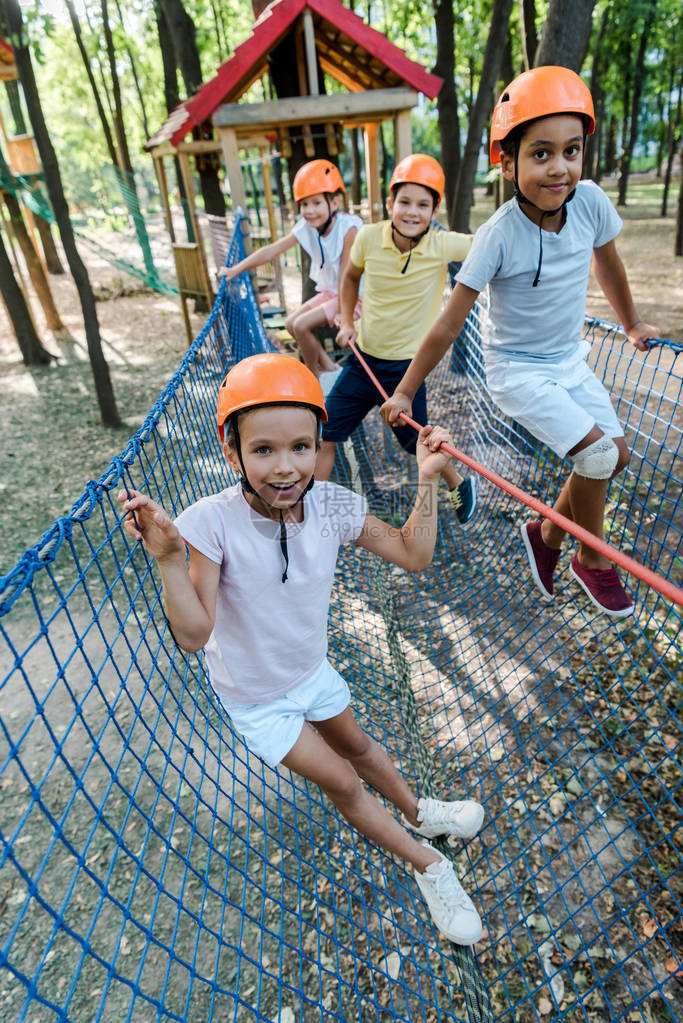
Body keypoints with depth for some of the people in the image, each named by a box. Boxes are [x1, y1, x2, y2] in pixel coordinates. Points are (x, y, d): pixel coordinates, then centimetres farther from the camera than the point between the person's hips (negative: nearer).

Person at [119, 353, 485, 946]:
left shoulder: (332, 506, -22)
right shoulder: (211, 524, -33)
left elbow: (414, 556, -13)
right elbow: (193, 636, -30)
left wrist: (427, 478, -20)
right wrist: (169, 559, -44)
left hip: (313, 670, 4)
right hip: (256, 699, -3)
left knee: (356, 745, 28)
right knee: (342, 783, 9)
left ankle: (418, 813, 57)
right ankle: (428, 866, 35)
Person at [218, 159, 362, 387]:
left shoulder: (348, 227, -22)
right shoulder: (306, 227, -3)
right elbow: (271, 250, -4)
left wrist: (342, 310, -22)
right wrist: (236, 269, -7)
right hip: (329, 292, 8)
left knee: (302, 325, -17)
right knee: (291, 323, 2)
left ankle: (315, 376, 5)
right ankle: (329, 367, 10)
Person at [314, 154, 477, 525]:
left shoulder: (443, 246, -14)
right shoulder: (369, 237, -7)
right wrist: (347, 322, 5)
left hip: (406, 366, -3)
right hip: (362, 357, 3)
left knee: (418, 443, 11)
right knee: (324, 434, 2)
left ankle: (459, 484, 41)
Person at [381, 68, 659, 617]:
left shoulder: (591, 201, -9)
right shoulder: (498, 236, -23)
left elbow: (607, 264, 11)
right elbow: (448, 326, -20)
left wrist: (632, 324, 25)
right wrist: (405, 392, -16)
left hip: (571, 360, 6)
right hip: (518, 370, -6)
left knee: (616, 453, 4)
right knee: (597, 455, -16)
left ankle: (548, 534, 26)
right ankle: (593, 562, 12)